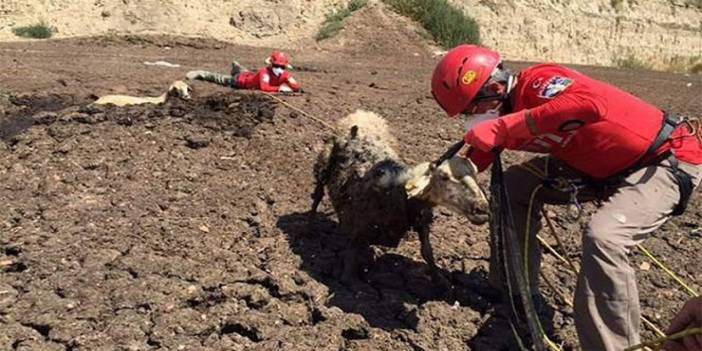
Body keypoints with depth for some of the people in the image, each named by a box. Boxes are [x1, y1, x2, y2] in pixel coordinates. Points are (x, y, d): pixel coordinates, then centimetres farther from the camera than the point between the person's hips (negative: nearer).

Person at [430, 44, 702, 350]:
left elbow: (591, 104, -45)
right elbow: (474, 161, 7)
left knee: (602, 236, -32)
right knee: (514, 184, 4)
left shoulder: (534, 83, -26)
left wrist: (505, 127, -42)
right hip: (603, 167, 9)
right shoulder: (506, 116, -1)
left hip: (667, 158, -9)